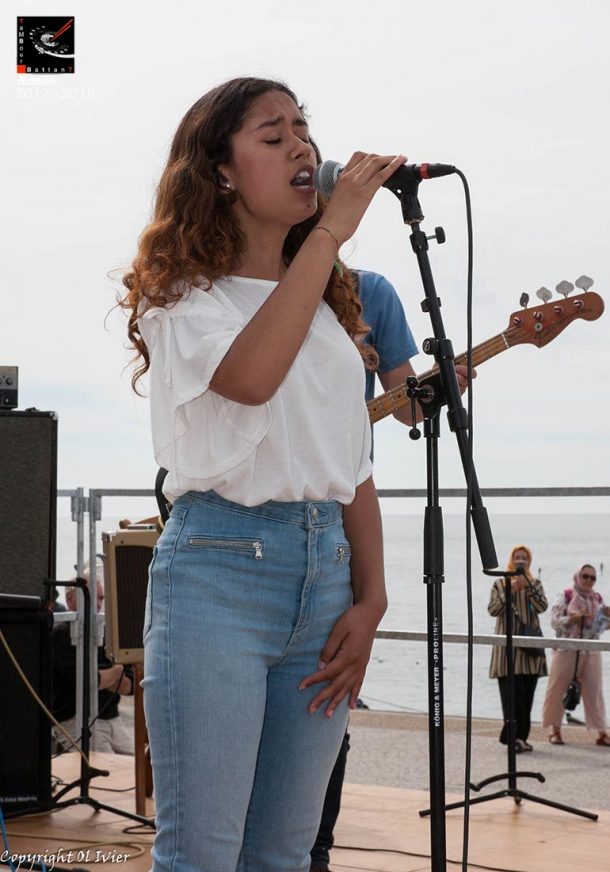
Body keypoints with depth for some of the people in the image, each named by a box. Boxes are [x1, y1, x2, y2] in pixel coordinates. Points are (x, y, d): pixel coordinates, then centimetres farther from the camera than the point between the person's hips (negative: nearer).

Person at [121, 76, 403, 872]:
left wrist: (370, 600, 4)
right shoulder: (183, 296, 0)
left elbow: (354, 470, 16)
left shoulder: (330, 310, 18)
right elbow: (250, 376, -23)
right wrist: (330, 228, -19)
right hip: (220, 563, -6)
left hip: (324, 567, 6)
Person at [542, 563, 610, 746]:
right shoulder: (565, 597, -1)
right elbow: (555, 621, -10)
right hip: (567, 649, -3)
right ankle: (555, 730, 13)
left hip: (591, 652, 3)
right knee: (558, 689, 1)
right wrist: (576, 617, -21)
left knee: (594, 690, 1)